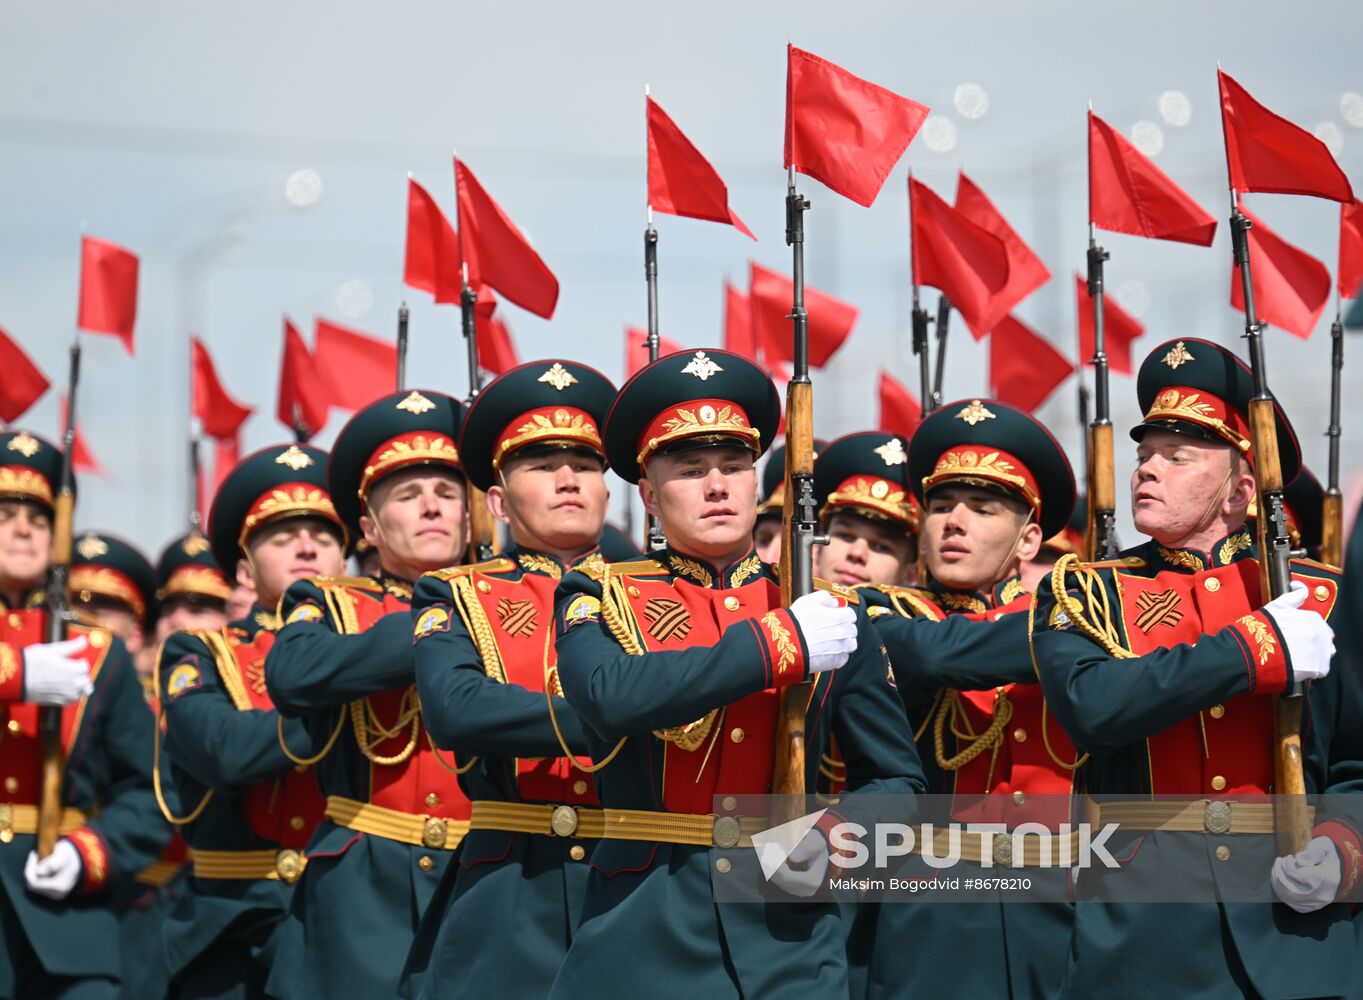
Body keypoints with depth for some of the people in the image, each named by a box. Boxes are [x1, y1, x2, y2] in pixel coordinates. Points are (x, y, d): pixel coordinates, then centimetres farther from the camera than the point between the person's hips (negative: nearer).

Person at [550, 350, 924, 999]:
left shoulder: (832, 615, 8)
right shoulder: (600, 599, 3)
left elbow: (895, 779, 13)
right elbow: (610, 697, -19)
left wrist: (833, 844, -7)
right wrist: (780, 643, -15)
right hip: (638, 944, -1)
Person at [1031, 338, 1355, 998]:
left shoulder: (1322, 598, 7)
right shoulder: (1083, 594, 5)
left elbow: (1356, 765, 8)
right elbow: (1090, 705, -15)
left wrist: (1340, 851, -11)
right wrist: (1258, 650, -14)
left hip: (1291, 926, 1)